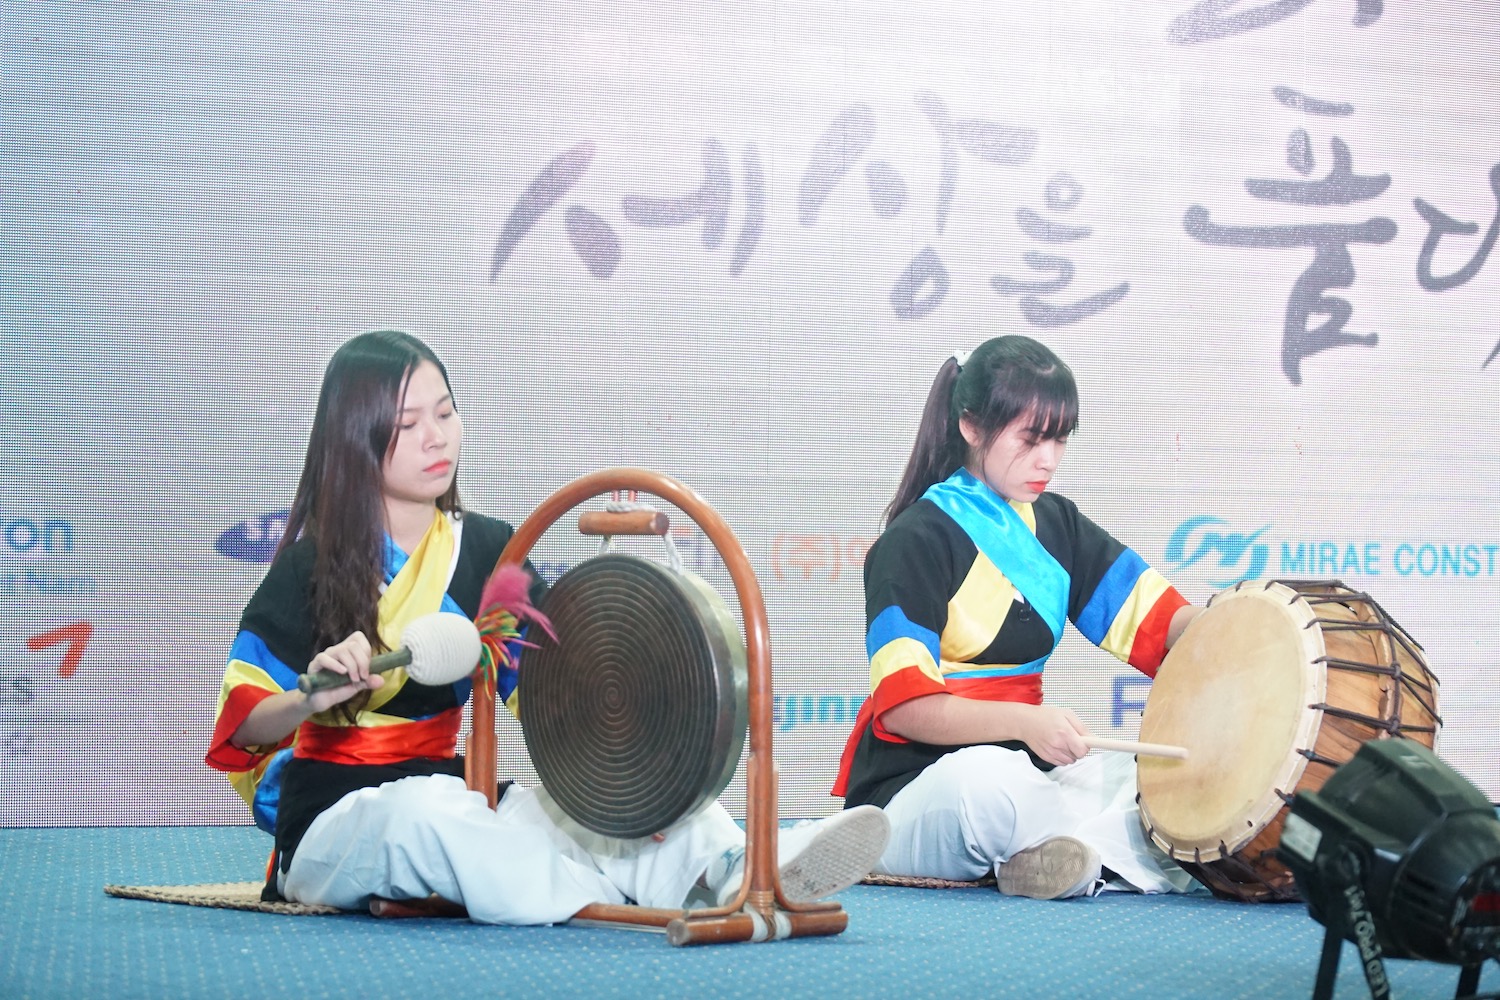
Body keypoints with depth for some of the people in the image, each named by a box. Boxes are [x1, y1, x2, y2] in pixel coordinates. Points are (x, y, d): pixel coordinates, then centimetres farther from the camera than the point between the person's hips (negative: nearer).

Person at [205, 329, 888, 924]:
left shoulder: (486, 549, 7)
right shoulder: (312, 564, -4)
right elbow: (242, 725, -8)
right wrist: (314, 695, -28)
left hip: (444, 798, 4)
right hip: (329, 822, -3)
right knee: (423, 808, -39)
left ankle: (742, 868, -51)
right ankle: (643, 910, -44)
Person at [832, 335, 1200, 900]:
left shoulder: (1055, 525, 12)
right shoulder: (917, 540, -9)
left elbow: (1159, 619, 5)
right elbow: (903, 706, -18)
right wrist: (1025, 721, -32)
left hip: (1026, 773, 6)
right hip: (914, 788, -6)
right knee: (983, 781, -40)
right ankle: (1127, 854, -20)